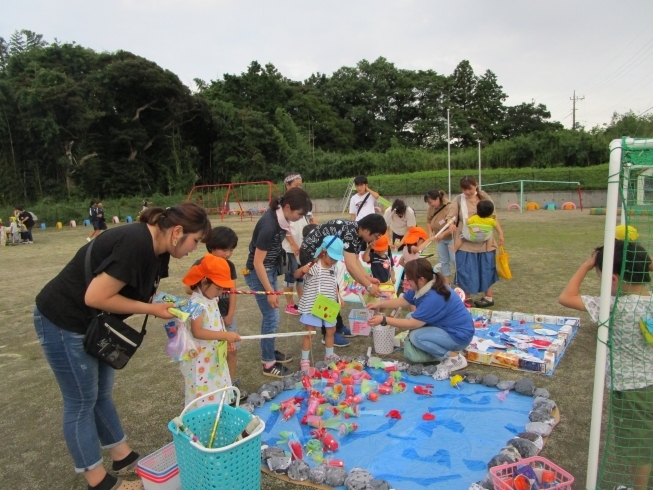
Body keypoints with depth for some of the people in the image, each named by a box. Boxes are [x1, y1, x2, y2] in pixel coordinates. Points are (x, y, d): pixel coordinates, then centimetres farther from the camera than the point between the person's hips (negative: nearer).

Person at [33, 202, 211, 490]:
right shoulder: (135, 243, -30)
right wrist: (151, 310, -21)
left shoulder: (155, 249, -2)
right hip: (63, 322, -9)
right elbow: (96, 297, -29)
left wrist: (162, 306, -12)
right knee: (81, 403, 5)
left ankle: (124, 458, 33)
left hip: (92, 323, 9)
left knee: (101, 395, 18)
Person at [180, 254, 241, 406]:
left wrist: (226, 340, 8)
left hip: (216, 357, 9)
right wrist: (225, 335, -31)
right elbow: (197, 332, -31)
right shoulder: (197, 303, -25)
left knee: (219, 394, 22)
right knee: (203, 396, 2)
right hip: (201, 360, -9)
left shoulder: (212, 299, 4)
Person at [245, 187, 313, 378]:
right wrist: (269, 292, -20)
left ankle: (270, 352, 35)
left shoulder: (279, 216, -5)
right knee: (272, 318, -1)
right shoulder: (269, 225, -31)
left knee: (271, 316, 18)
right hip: (258, 273, -8)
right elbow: (258, 263, -25)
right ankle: (268, 364, 14)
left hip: (270, 270, 9)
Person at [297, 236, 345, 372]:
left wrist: (338, 296, 7)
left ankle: (329, 355, 38)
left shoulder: (333, 267, 4)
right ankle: (305, 360, 14)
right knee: (309, 333, 2)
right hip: (313, 306, -7)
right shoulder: (314, 266, -19)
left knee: (331, 331, 19)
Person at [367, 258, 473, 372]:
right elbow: (402, 301, 9)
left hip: (459, 335, -10)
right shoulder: (423, 287, -4)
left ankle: (454, 357, -9)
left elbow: (412, 324, -26)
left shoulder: (433, 298, -31)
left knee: (416, 336, -22)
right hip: (447, 327, 10)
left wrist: (384, 320, -21)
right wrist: (379, 304, 1)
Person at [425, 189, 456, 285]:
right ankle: (447, 284, 22)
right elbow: (428, 221, 7)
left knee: (455, 260, -6)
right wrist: (430, 233, -9)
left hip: (452, 238, -7)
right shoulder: (431, 208, -6)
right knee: (444, 261, 12)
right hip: (440, 239, 7)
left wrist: (443, 234, -34)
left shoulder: (450, 207, -27)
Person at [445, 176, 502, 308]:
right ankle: (467, 298, 16)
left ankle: (488, 297, 24)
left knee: (485, 269, 10)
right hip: (465, 242, -1)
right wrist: (451, 224, -31)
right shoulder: (458, 200, -2)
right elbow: (450, 216, -8)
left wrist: (500, 234, 9)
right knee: (466, 270, 1)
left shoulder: (485, 198, 3)